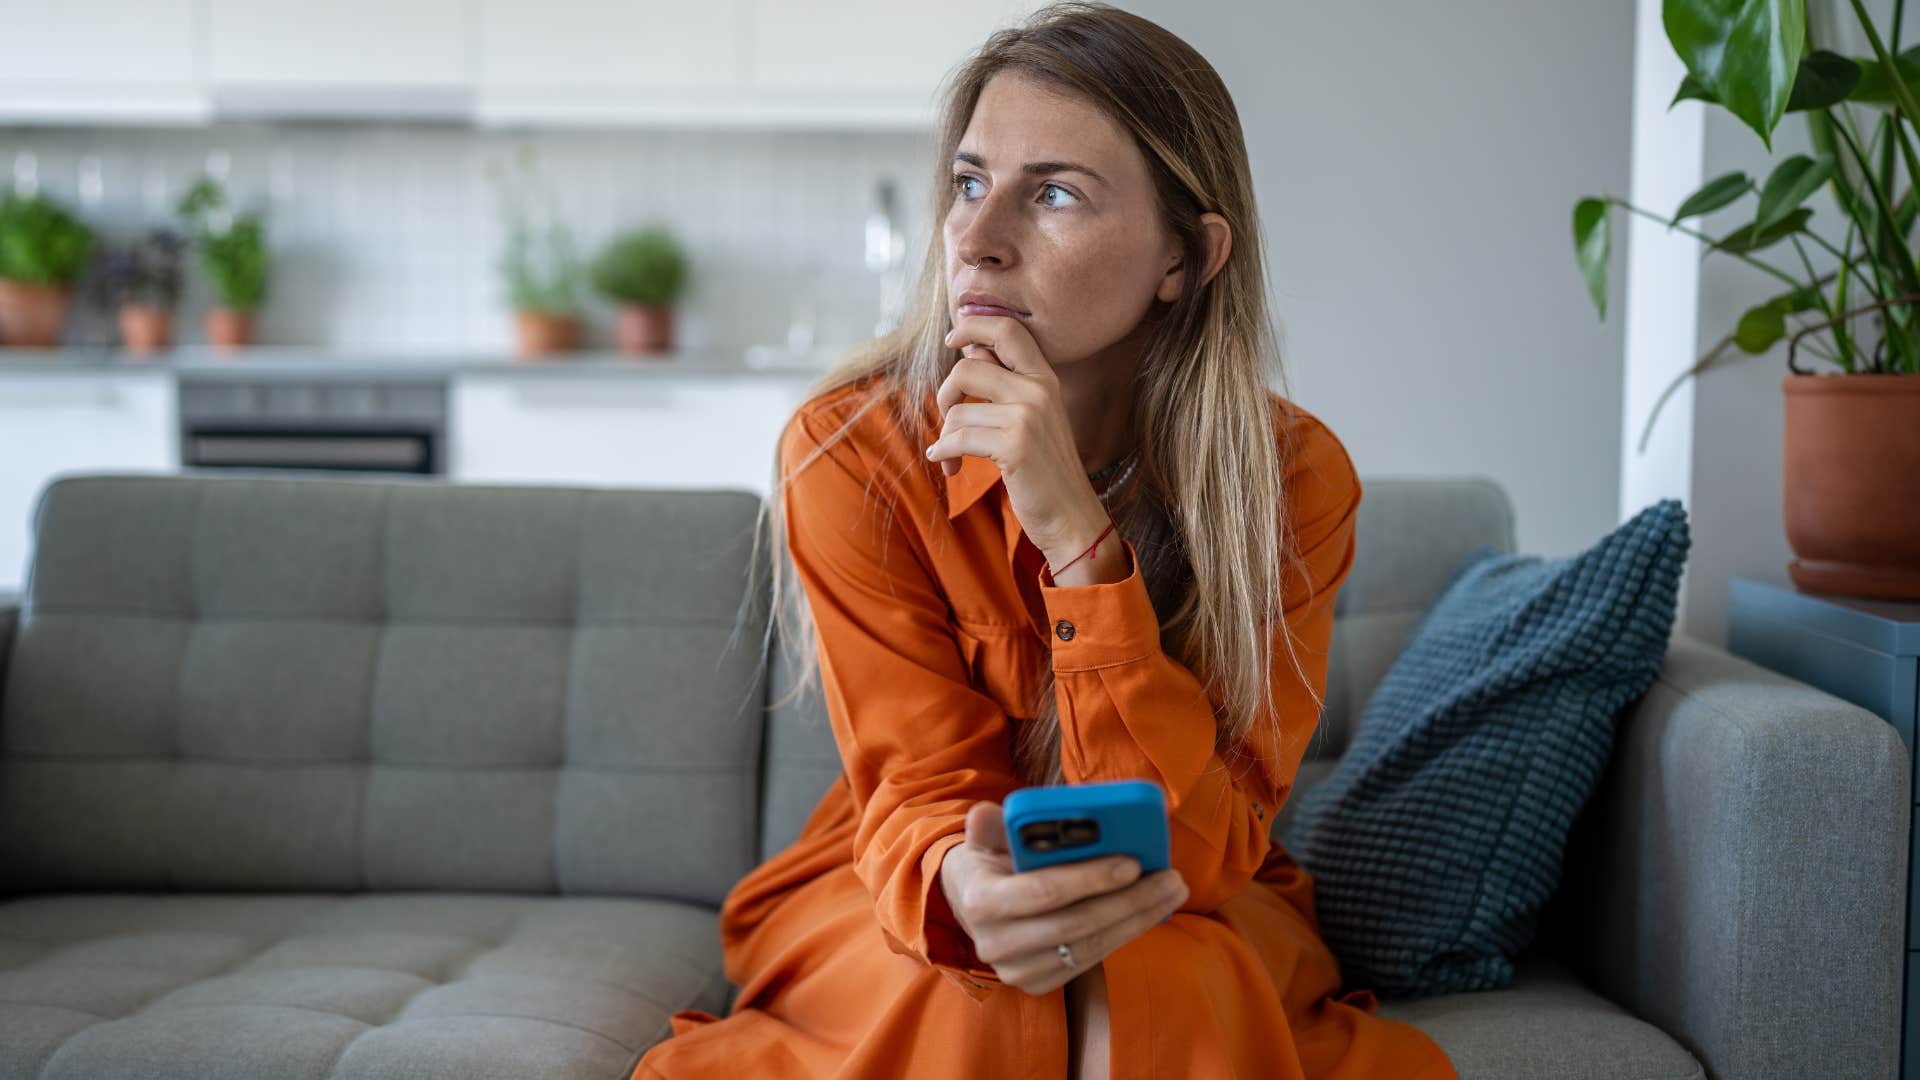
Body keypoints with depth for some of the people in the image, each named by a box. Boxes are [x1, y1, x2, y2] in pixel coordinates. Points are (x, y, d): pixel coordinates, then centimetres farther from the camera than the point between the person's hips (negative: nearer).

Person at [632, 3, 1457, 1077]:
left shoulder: (1297, 477, -17)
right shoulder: (852, 451, -18)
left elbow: (1193, 852, -23)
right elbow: (921, 789, -17)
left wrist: (1077, 534, -34)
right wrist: (961, 888, -43)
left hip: (1192, 920, 0)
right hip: (910, 908, 0)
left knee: (1168, 990, -33)